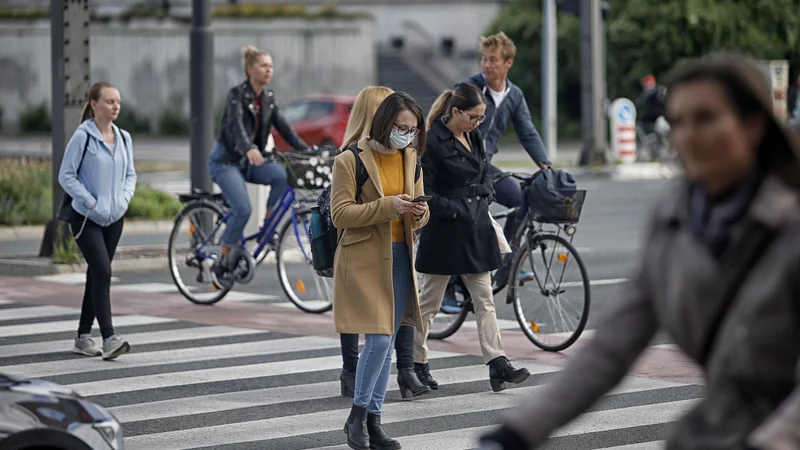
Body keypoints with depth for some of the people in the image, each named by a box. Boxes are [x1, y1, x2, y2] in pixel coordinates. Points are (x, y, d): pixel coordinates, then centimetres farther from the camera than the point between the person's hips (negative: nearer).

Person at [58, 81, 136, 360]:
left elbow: (130, 174, 16)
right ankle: (109, 338, -21)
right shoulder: (82, 137, -12)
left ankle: (83, 337, 21)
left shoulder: (124, 138, 6)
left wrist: (124, 198, -3)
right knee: (102, 272, -17)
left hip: (114, 219, 6)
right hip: (86, 218, -6)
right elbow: (66, 176, -10)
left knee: (97, 275, 12)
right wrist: (91, 203, -16)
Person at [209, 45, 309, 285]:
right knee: (243, 209, -23)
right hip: (226, 159, -6)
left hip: (250, 161, 6)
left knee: (282, 175, -24)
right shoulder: (237, 94, -14)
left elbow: (283, 127, 4)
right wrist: (248, 149, -50)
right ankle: (222, 261, -7)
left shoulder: (268, 97, 7)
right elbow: (235, 124, -31)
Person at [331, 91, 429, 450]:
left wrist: (419, 213, -8)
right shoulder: (350, 161, -9)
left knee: (388, 342, 7)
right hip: (365, 259, -6)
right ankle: (357, 416, 3)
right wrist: (388, 206, -23)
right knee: (379, 339, -13)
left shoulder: (410, 159, 10)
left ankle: (373, 420, 15)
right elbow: (340, 214, -14)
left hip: (400, 257, 6)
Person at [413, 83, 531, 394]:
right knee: (429, 302, 5)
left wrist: (483, 196, 8)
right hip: (444, 233, -8)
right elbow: (425, 193, -15)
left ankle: (497, 364, -1)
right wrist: (455, 210, -16)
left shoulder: (474, 137, 9)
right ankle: (416, 362, 17)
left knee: (485, 300, 2)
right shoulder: (432, 142, -14)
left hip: (475, 229, 8)